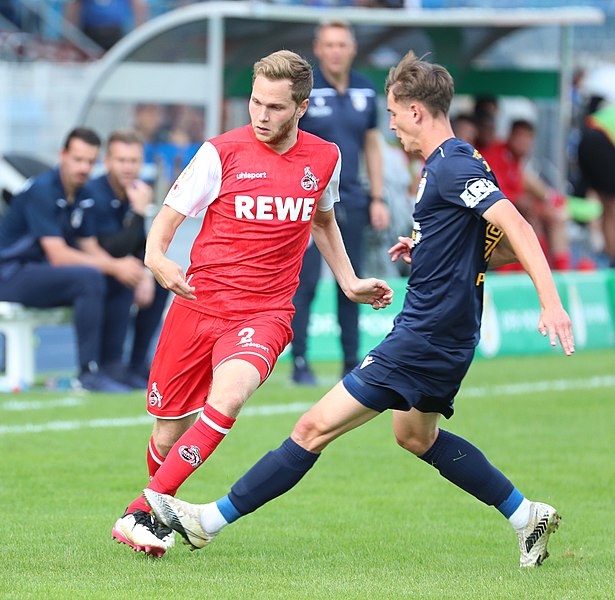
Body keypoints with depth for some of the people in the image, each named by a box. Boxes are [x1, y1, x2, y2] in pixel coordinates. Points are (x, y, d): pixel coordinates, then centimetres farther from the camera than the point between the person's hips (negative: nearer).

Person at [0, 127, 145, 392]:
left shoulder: (84, 194, 6)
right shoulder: (42, 191, -20)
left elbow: (90, 248, 6)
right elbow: (58, 256, -26)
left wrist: (119, 266, -16)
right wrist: (114, 266, -28)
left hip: (44, 271, 9)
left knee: (120, 282, -5)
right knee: (89, 278, -30)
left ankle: (108, 363, -1)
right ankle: (89, 372, -27)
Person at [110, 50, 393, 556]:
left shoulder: (324, 158, 5)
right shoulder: (222, 152, -4)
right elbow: (168, 217, -2)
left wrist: (350, 283, 25)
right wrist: (156, 255, -23)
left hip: (264, 314, 0)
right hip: (198, 303, 0)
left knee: (228, 396, -30)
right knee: (168, 437, 3)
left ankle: (143, 513, -28)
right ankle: (158, 509, 35)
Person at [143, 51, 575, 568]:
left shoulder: (453, 167, -18)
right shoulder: (452, 164, 12)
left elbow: (516, 226, -27)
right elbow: (502, 247, 20)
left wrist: (551, 301, -34)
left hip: (424, 341, -11)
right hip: (445, 336, 11)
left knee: (316, 427, -8)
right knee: (415, 435, 30)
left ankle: (209, 522, -6)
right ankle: (528, 516, 31)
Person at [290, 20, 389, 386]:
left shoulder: (365, 91, 7)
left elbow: (372, 146, 15)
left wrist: (377, 198, 10)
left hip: (351, 201, 5)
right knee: (306, 282, -7)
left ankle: (352, 363, 15)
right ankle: (300, 364, -2)